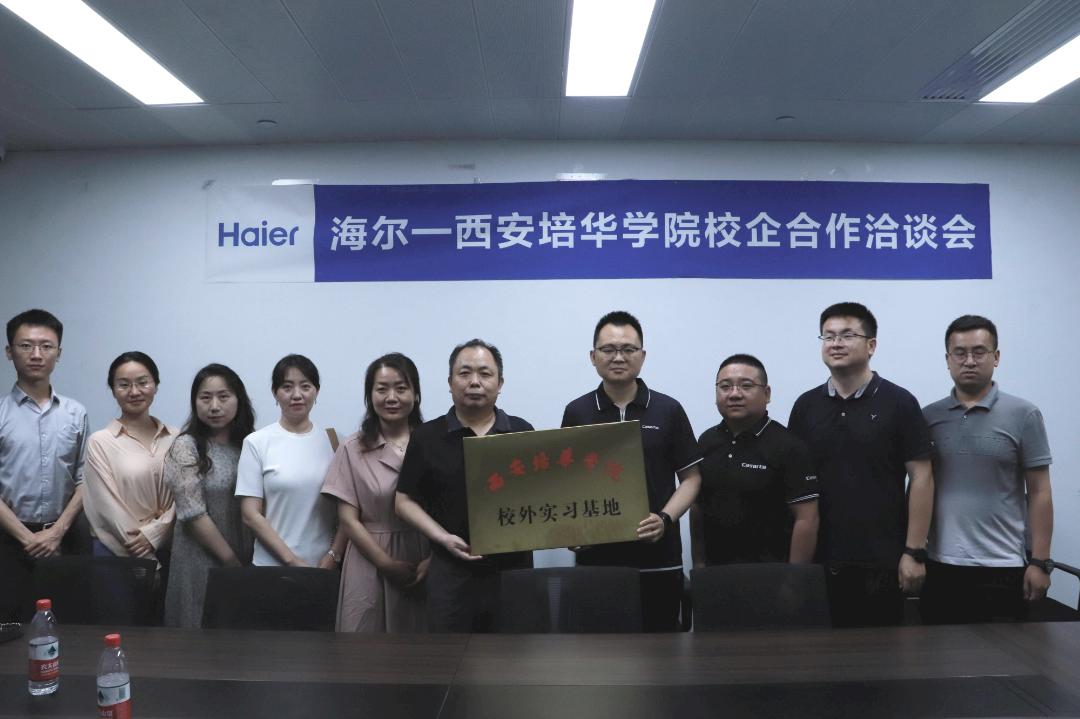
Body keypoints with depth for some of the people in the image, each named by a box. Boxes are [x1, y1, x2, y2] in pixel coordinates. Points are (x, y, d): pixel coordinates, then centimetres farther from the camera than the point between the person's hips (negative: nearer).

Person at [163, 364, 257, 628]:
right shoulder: (186, 447, -5)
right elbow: (193, 513, -11)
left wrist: (250, 559, -4)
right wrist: (231, 560, -11)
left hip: (249, 559, 3)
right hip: (201, 561, -3)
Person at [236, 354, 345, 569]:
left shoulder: (330, 441, 1)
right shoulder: (257, 443, -4)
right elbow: (250, 514, -6)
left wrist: (334, 556, -9)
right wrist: (292, 561, -11)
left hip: (324, 566, 1)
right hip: (272, 567, -1)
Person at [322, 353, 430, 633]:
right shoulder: (353, 449, 4)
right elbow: (348, 518, 0)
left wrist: (433, 560, -13)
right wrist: (388, 564, -9)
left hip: (427, 567, 0)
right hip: (370, 566, 0)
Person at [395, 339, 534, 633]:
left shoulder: (521, 433, 6)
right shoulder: (426, 437, 3)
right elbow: (405, 501, 5)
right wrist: (444, 538, -9)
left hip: (514, 567, 1)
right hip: (452, 570, -1)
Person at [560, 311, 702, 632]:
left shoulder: (668, 410, 3)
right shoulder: (576, 412, 6)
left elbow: (691, 477, 5)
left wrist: (665, 518, -11)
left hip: (659, 559, 0)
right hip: (595, 557, 1)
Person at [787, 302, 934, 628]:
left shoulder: (899, 403, -2)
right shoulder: (806, 405, 7)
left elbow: (921, 478, -4)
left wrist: (915, 552, -8)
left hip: (881, 562, -2)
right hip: (819, 560, 3)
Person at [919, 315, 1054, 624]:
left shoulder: (1023, 415, 0)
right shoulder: (928, 417, 5)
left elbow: (1039, 492, -1)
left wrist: (1040, 562, -5)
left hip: (1002, 566, -2)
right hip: (939, 565, 2)